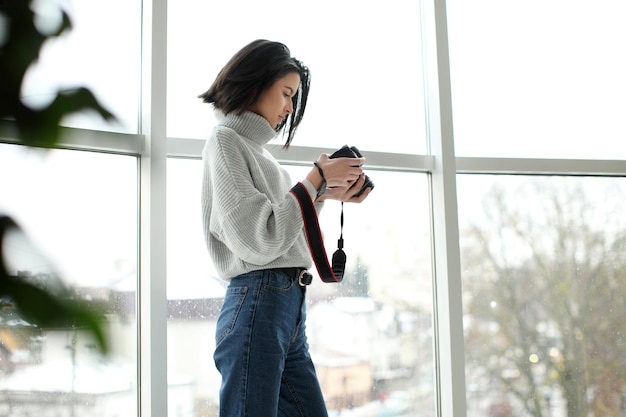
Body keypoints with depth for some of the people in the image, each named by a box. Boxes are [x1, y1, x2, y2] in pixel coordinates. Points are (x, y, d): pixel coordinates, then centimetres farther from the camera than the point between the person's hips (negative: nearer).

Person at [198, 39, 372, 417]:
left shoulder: (257, 148, 20)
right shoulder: (226, 140, -4)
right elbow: (257, 241, -15)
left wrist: (324, 197, 9)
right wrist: (316, 180, -8)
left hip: (290, 306, 9)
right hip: (257, 303, -9)